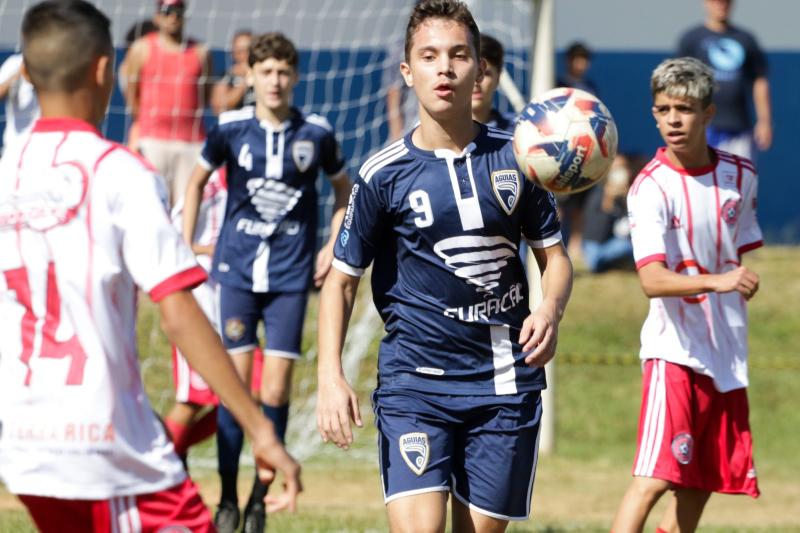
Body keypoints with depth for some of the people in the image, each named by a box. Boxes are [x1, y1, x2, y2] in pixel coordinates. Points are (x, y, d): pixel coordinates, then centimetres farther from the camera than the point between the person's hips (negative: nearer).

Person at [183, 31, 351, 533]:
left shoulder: (317, 133, -2)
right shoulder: (231, 129, -3)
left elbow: (344, 190, 15)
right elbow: (197, 181, 14)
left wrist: (332, 248, 6)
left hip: (291, 274, 0)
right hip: (238, 268, 0)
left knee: (276, 390, -2)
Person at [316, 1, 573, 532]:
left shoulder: (516, 159, 4)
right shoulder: (384, 174, -3)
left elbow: (555, 255, 12)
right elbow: (342, 279, 3)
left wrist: (550, 311, -11)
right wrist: (331, 377, -9)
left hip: (506, 386, 3)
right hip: (415, 384, -3)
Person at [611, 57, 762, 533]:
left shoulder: (741, 176, 4)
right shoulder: (652, 187, -14)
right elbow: (652, 280, -26)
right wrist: (716, 281, -39)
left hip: (725, 352, 6)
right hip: (674, 350, -6)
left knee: (704, 480, 11)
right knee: (656, 475, -19)